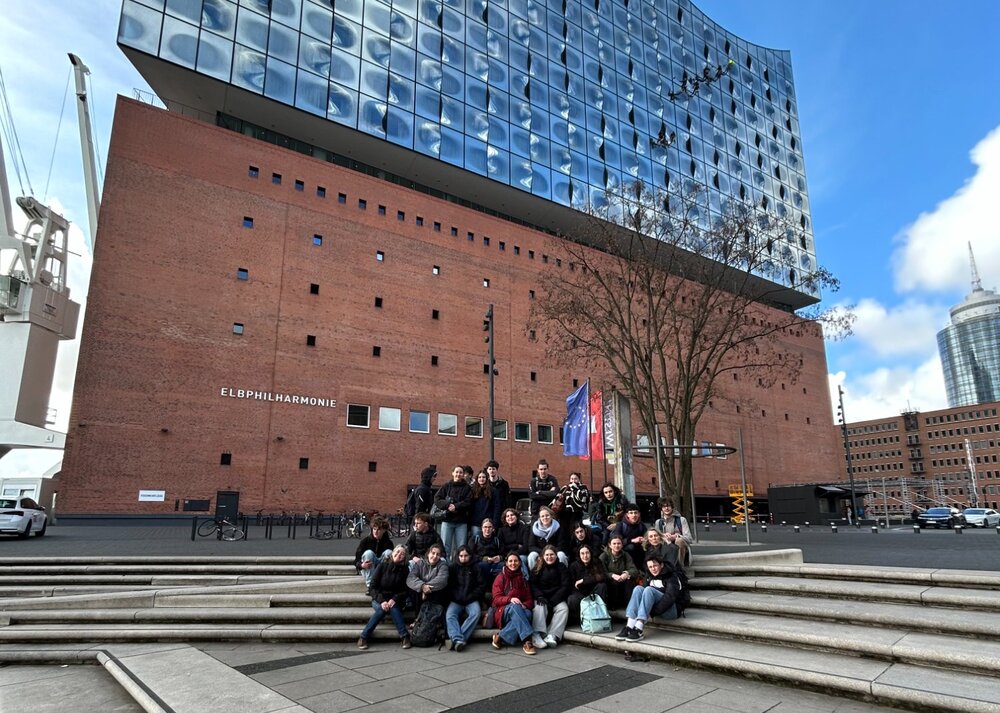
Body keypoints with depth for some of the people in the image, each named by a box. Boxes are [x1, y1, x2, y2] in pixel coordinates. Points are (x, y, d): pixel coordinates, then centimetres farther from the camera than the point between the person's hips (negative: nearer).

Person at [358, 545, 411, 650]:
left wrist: (394, 599, -21)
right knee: (381, 609, -32)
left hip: (395, 601, 0)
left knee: (393, 608, -32)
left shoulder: (405, 570, 0)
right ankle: (364, 637, -23)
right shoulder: (382, 566, -3)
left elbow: (406, 590, -3)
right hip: (378, 600, 0)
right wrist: (381, 601, -21)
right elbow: (373, 586, -7)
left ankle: (404, 636, -28)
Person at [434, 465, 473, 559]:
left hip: (461, 521, 0)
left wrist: (456, 506, -16)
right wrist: (448, 505, -14)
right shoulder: (446, 486, 8)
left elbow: (468, 502, -5)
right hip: (447, 520, 0)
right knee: (445, 546, 1)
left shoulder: (467, 488, 6)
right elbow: (437, 499, 1)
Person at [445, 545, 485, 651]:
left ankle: (455, 638, -39)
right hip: (456, 601, 1)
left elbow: (482, 586, 7)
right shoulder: (453, 568, 16)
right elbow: (448, 586, 10)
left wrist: (470, 597, -5)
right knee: (449, 614, -29)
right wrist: (457, 598, -5)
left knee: (475, 613, -31)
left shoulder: (475, 568, 12)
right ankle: (458, 639, -45)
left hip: (471, 600, -1)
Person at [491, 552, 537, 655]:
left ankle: (500, 637, -30)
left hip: (520, 610, 3)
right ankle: (527, 640, -47)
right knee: (514, 606, -38)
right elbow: (496, 599, -3)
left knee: (527, 613, -34)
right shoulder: (500, 578, 7)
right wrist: (510, 599, -24)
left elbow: (530, 600, 12)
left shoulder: (523, 579, 18)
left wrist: (525, 605, -13)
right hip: (502, 611, -3)